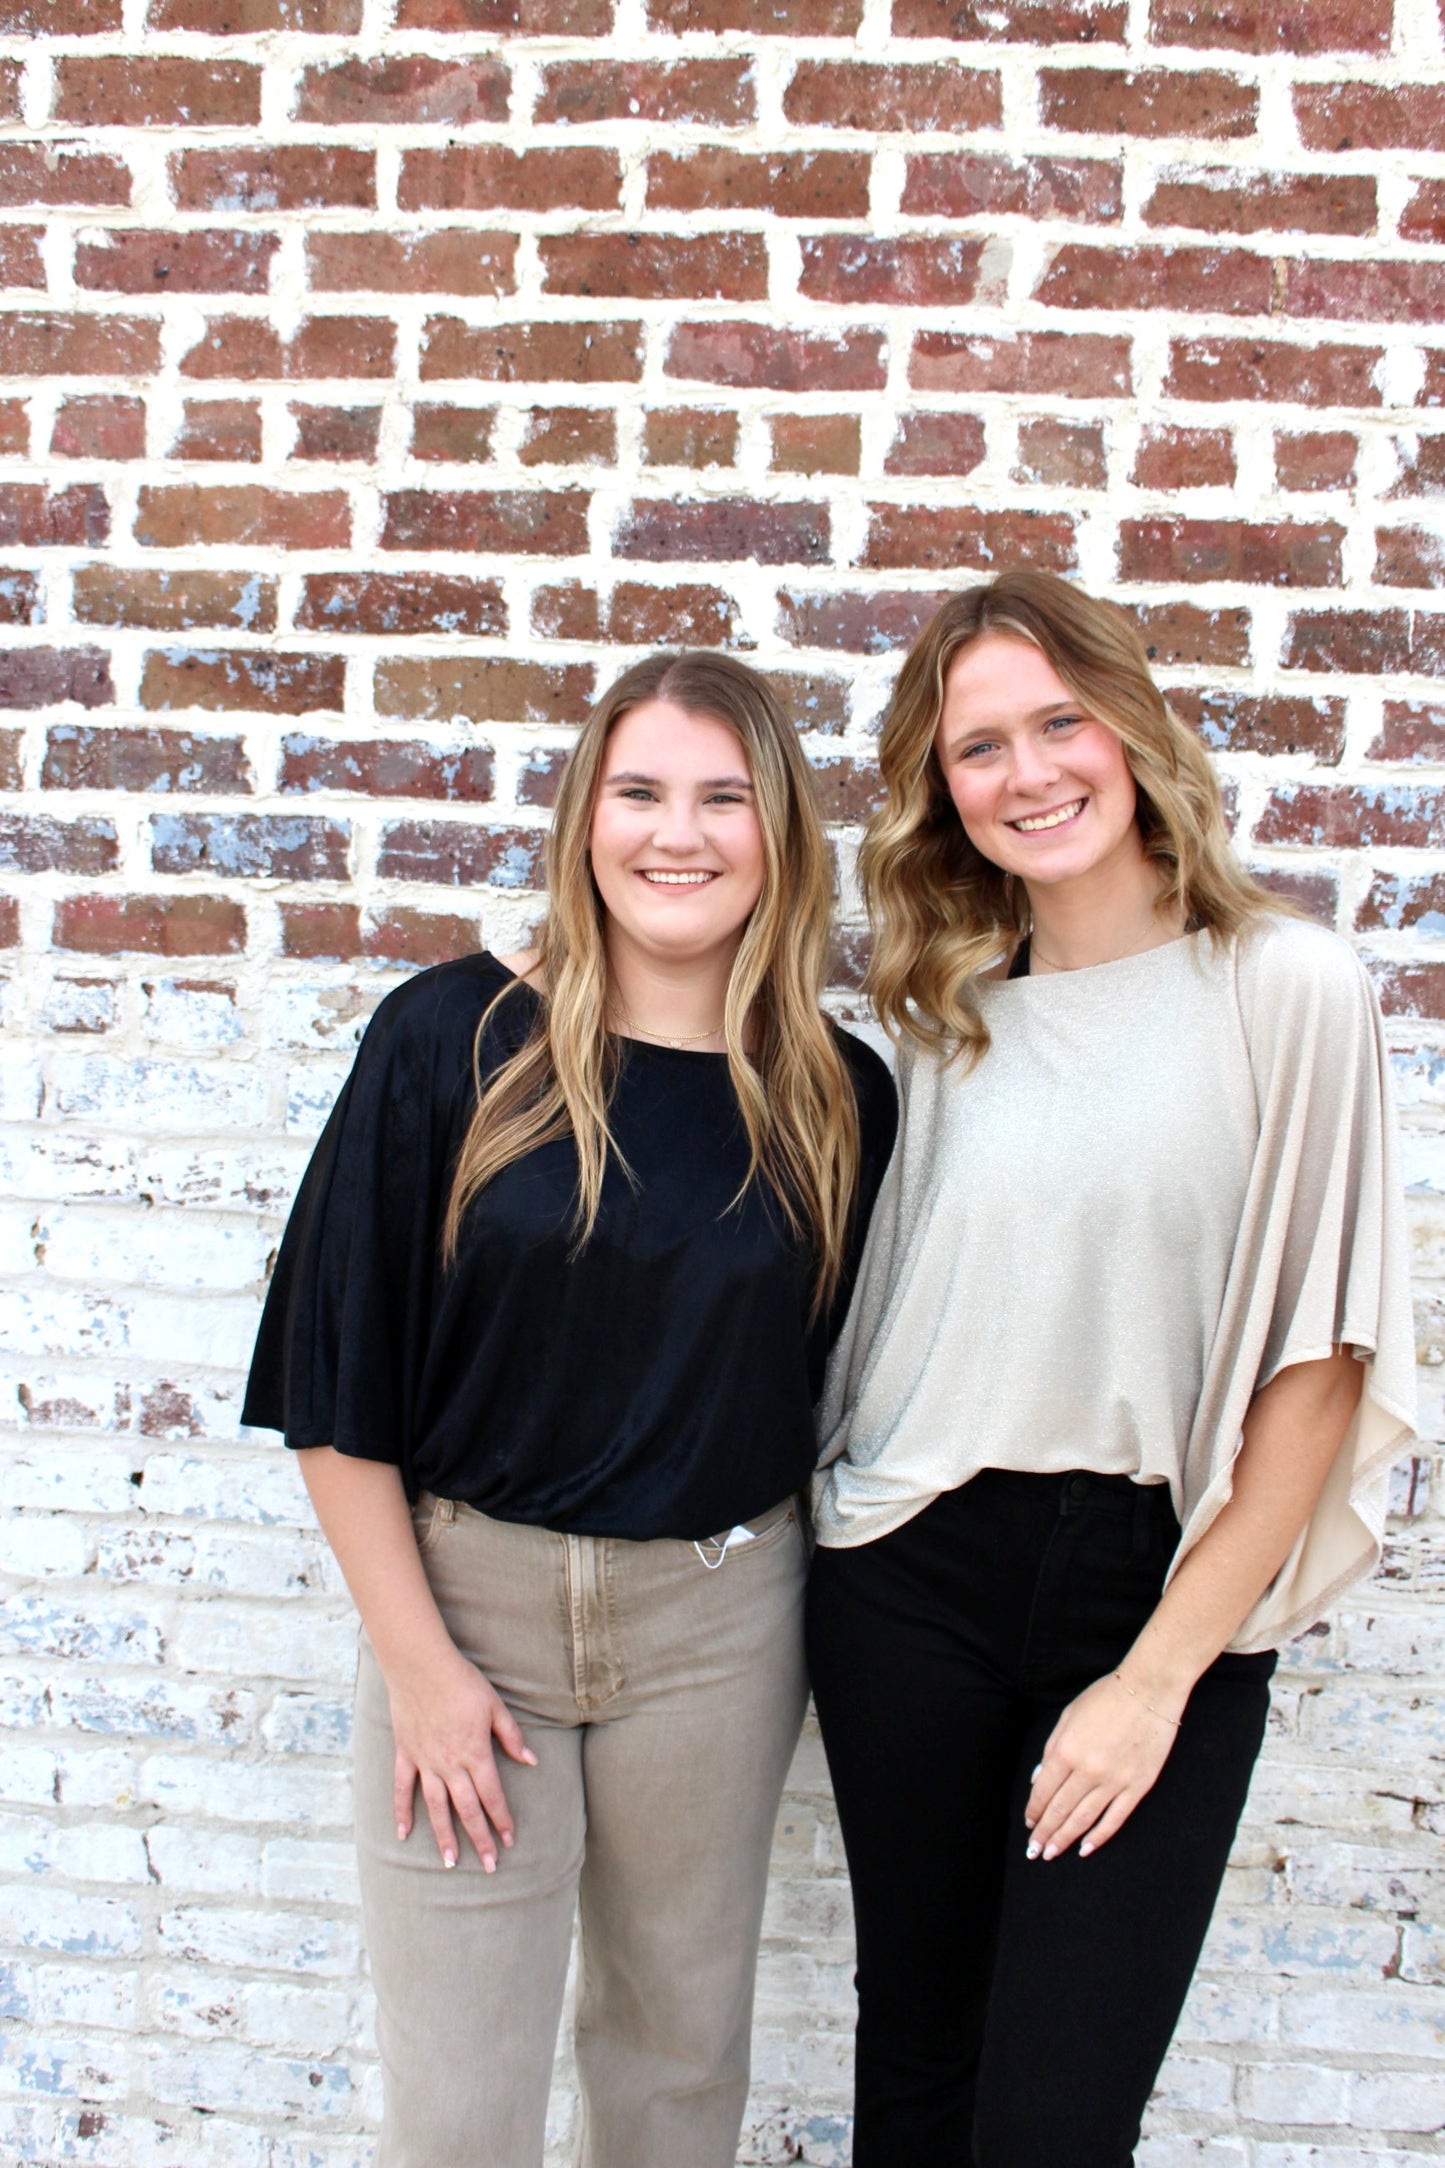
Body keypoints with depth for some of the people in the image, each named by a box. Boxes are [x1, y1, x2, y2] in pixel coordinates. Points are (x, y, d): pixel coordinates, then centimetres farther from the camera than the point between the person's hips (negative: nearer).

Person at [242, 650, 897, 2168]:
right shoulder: (452, 1038, -10)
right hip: (465, 1592, -1)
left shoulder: (840, 1103, -3)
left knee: (683, 2044, 19)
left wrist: (835, 1640, 5)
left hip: (718, 1616, 2)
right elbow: (338, 1376, -7)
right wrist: (415, 1658, -8)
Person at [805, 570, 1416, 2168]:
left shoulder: (1284, 987, -7)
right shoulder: (946, 1011, 6)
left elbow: (1320, 1358, -8)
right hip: (914, 1573, 4)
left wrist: (1161, 1673, -9)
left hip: (1158, 1581, -3)